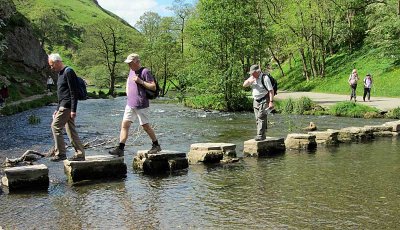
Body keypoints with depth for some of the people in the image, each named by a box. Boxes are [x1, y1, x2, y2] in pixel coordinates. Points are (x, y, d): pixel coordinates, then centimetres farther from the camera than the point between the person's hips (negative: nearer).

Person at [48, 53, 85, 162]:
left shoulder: (68, 72, -12)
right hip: (64, 106, 10)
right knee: (71, 130, 8)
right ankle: (80, 154, 11)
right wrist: (57, 109, 23)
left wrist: (73, 110, -21)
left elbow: (73, 92, -18)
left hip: (67, 106, -10)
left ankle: (60, 153, -2)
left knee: (55, 126, -8)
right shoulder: (61, 73, 19)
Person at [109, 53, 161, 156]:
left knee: (145, 126, 4)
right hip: (130, 104, 7)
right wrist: (127, 90, 17)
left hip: (141, 105, -7)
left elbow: (153, 87, -14)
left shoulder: (145, 72, -11)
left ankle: (156, 145, 22)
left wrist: (140, 81, -20)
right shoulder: (132, 71, 13)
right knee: (124, 125, -1)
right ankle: (120, 149, -1)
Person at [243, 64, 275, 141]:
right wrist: (249, 81, -15)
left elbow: (271, 90, -15)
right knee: (258, 119, 7)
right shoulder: (252, 77, 8)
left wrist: (271, 102, -21)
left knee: (261, 117, -15)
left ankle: (260, 135, -15)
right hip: (256, 101, 8)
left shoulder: (265, 78, -14)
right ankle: (262, 135, 14)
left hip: (264, 101, -7)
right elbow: (244, 85, 6)